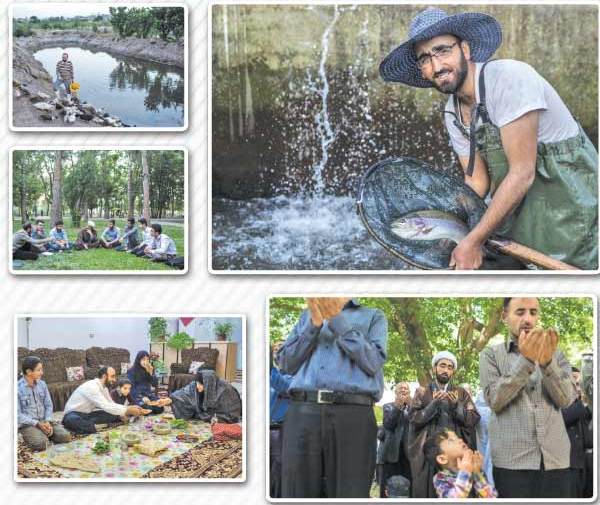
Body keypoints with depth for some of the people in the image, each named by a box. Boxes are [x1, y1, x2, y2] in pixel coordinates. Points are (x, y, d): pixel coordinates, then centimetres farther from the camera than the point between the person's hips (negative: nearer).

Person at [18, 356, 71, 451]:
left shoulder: (42, 384, 5)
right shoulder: (17, 388, -12)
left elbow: (49, 405, 10)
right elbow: (17, 414, -13)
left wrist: (47, 421, -9)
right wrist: (37, 424, -18)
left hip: (44, 421, 5)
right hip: (27, 424, -5)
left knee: (65, 436, -17)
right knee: (41, 444, -32)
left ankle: (44, 433, 9)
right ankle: (29, 437, 1)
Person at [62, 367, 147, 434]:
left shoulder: (104, 387, 6)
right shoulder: (91, 387, -24)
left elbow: (111, 405, 8)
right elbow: (106, 406, -31)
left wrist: (130, 408, -9)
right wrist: (127, 410, -31)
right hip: (73, 414, -9)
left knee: (116, 415, -14)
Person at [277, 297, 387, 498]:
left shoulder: (373, 317, 17)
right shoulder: (307, 316, 25)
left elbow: (373, 362, -2)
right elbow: (286, 364, 12)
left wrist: (336, 320, -4)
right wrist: (314, 323, 1)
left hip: (352, 414, -2)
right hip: (302, 412, 2)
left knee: (349, 493, -5)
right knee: (297, 492, -3)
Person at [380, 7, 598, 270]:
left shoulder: (509, 77, -23)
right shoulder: (452, 113, 3)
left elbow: (522, 174, -24)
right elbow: (476, 183, 6)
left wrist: (474, 240, -22)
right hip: (517, 208, 7)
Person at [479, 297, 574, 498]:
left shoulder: (554, 353, 14)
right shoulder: (491, 354, 7)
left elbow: (566, 399, -1)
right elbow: (495, 400, -8)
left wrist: (547, 362, -17)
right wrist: (525, 361, -17)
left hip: (556, 458, 3)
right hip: (512, 460, -2)